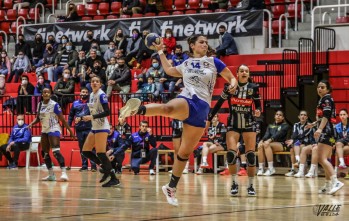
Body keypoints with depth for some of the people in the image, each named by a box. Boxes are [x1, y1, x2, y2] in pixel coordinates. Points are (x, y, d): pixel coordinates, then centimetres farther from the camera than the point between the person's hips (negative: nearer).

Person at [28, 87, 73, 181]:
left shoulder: (54, 105, -13)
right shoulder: (40, 104, 6)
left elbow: (62, 119, -10)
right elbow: (38, 118, 16)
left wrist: (70, 130, -9)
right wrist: (31, 124, -4)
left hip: (54, 130, -8)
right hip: (44, 131, 8)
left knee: (56, 151, -22)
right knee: (45, 153, 9)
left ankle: (64, 173, -27)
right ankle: (51, 175, 18)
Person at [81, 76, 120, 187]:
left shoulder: (101, 95, -13)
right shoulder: (91, 95, 12)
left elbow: (107, 112, -20)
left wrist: (92, 117, -23)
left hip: (102, 127, -9)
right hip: (95, 127, 9)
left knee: (100, 153, -13)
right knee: (85, 151, 8)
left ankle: (114, 179, -9)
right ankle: (106, 169, 16)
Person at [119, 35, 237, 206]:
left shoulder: (213, 62, 11)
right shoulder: (186, 64, 16)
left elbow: (231, 78, 12)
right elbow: (168, 70, 35)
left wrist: (233, 84, -10)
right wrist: (160, 51, 31)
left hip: (202, 108, 1)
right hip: (186, 101, -1)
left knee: (185, 152, 2)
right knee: (168, 108, -41)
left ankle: (171, 187, 12)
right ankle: (138, 109, -66)